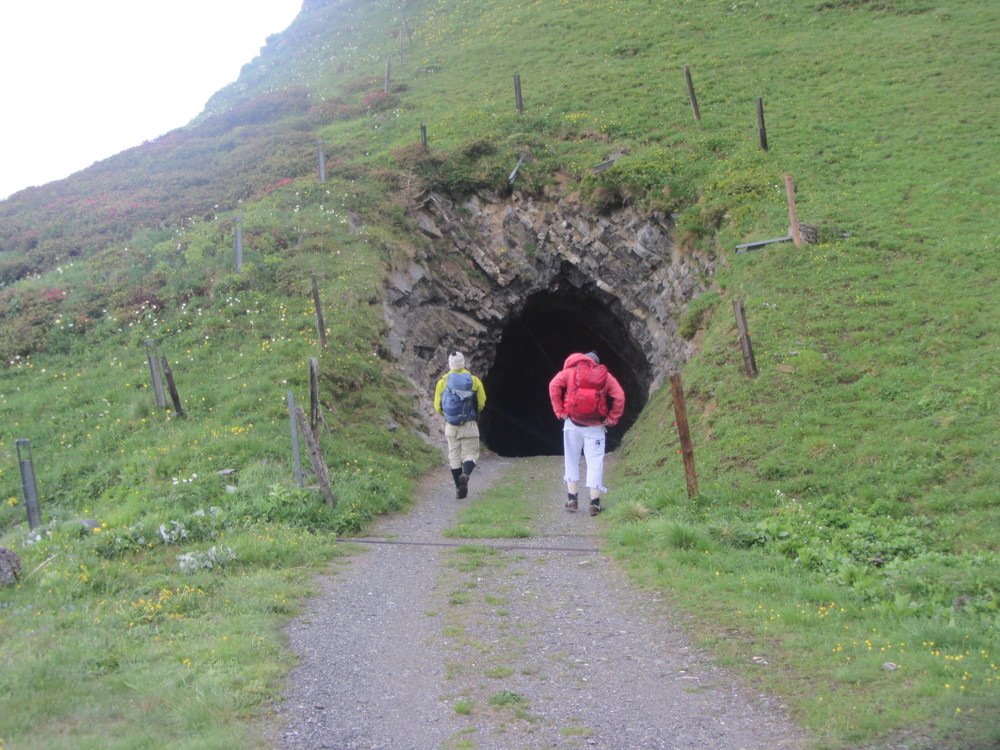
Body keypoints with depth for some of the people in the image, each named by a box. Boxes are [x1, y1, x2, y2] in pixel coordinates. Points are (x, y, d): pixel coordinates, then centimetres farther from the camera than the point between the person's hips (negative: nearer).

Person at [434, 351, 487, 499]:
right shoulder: (474, 380, -2)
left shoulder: (443, 381, 0)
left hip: (450, 426, 2)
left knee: (454, 456, 11)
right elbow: (481, 404, 2)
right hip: (469, 426, -2)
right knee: (471, 454, 5)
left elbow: (437, 407, 3)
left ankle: (459, 488, 10)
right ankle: (465, 475, -25)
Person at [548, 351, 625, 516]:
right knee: (595, 462, 2)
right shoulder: (606, 376, 7)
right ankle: (595, 503, -1)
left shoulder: (570, 371, 6)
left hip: (573, 423, 0)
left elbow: (554, 385, -8)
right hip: (595, 427, 0)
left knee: (571, 460, 12)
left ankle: (572, 499, 12)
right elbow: (619, 396, -4)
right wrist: (612, 419, 1)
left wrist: (560, 411, -4)